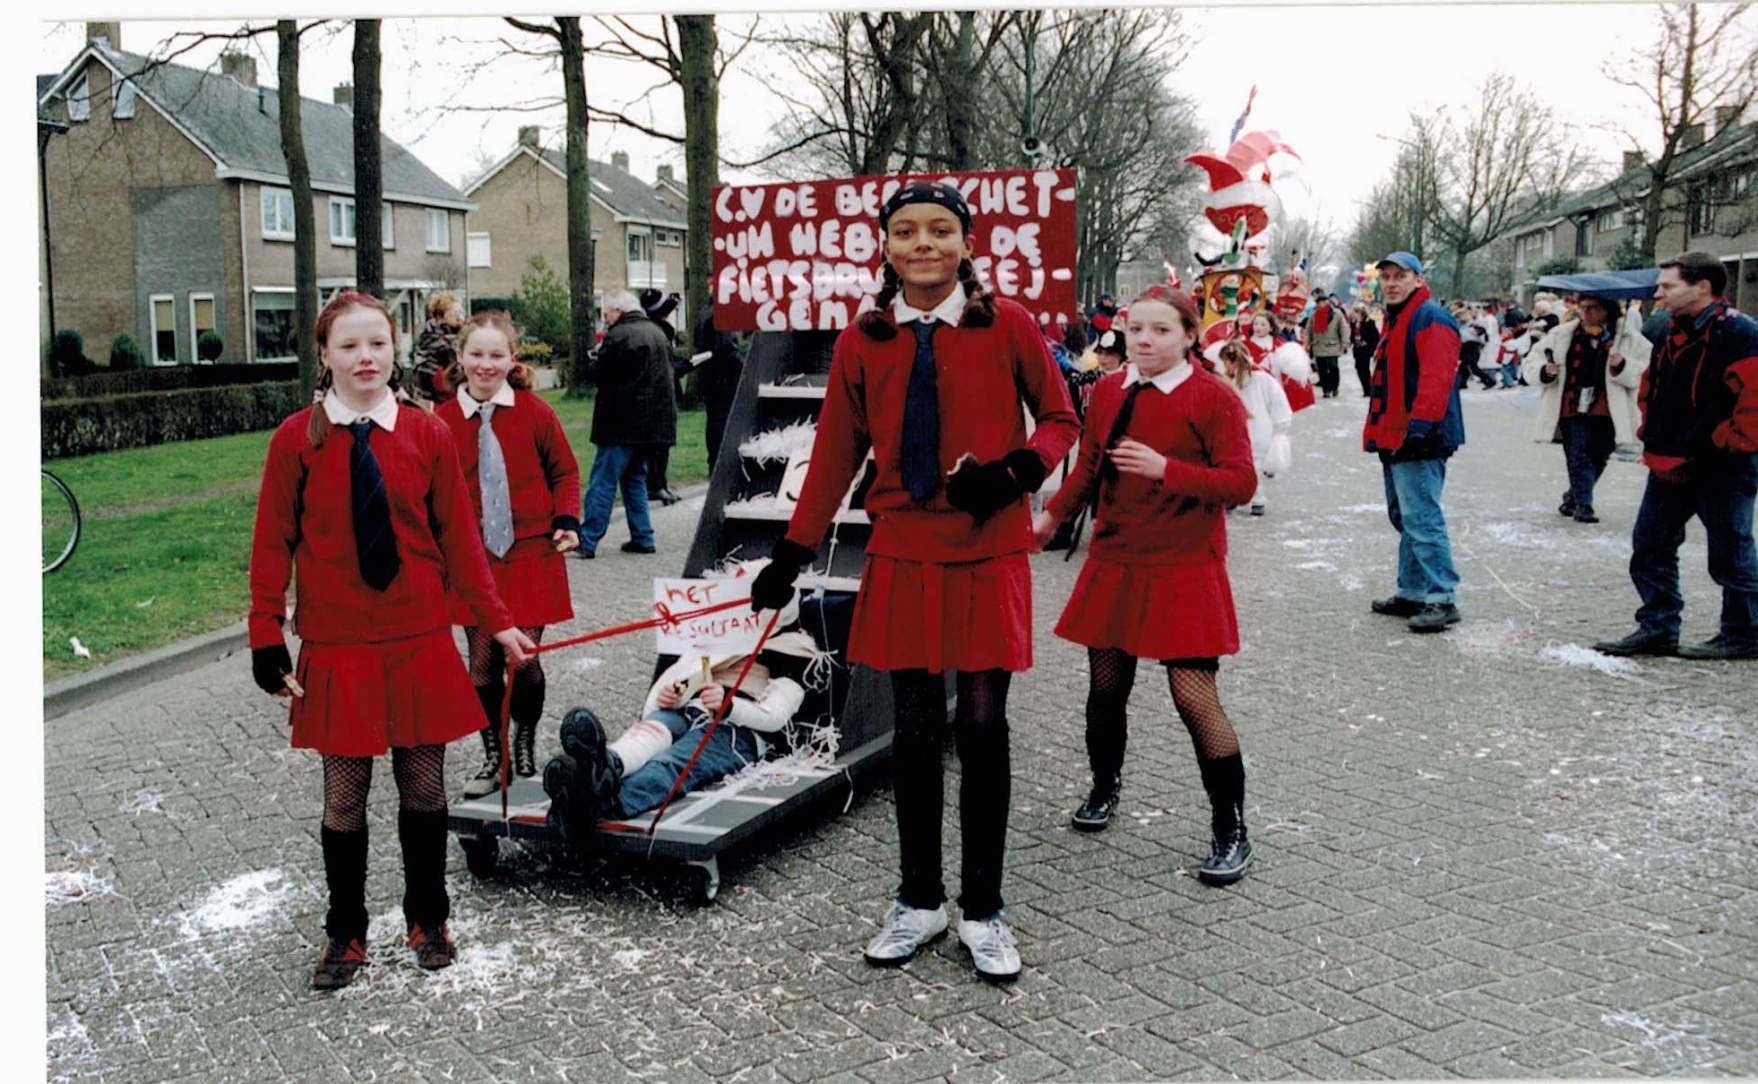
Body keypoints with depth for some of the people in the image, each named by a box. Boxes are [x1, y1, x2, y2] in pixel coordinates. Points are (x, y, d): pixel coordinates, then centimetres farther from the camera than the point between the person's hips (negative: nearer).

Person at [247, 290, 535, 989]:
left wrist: (497, 622, 2)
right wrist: (267, 640, -4)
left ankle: (427, 919, 30)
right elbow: (274, 545, 0)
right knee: (344, 796, 8)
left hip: (421, 643, 1)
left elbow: (458, 535, 4)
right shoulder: (297, 440, -3)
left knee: (424, 788, 10)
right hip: (336, 649, -1)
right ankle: (345, 935, 27)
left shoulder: (426, 434, 0)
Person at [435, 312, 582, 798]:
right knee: (482, 660, 2)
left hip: (531, 555, -1)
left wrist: (566, 521, -5)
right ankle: (492, 755, 20)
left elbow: (565, 471, 8)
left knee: (524, 657, -1)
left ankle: (525, 744, 24)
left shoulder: (535, 412, -1)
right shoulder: (442, 421, -1)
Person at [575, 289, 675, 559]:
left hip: (623, 422, -9)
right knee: (634, 478, 18)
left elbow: (598, 373, -12)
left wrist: (598, 357, 7)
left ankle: (587, 541, -5)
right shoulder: (657, 332, 15)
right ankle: (642, 538, 16)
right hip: (652, 422, 9)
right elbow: (668, 372, 22)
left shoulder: (618, 335, -14)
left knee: (602, 482, -5)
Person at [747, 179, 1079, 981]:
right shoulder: (863, 341, 3)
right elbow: (836, 452, 8)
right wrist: (793, 553, 5)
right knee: (915, 727, 8)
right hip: (902, 558, 2)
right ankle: (919, 901, 25)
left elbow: (1060, 419, 6)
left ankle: (982, 910, 18)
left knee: (983, 726, 2)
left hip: (988, 555, -1)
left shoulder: (1007, 326, -2)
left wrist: (1014, 471, -14)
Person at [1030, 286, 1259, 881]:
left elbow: (1241, 480, -13)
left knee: (1194, 695, -6)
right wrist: (1052, 515, 2)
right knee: (1106, 684, 11)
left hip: (1185, 569, -5)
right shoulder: (1108, 392, 7)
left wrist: (1165, 469, -25)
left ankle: (1231, 831, 9)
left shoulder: (1214, 398, -7)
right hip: (1114, 562, 5)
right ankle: (1105, 787, 38)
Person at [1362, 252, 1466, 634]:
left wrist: (1420, 424, -30)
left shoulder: (1430, 318, -12)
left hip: (1419, 442, -11)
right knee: (1405, 518, 15)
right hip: (1395, 439, 11)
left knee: (1421, 519, -13)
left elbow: (1436, 377, -23)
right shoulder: (1396, 320, 20)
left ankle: (1441, 599, -10)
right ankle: (1411, 594, 23)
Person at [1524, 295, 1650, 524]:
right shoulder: (1563, 334, 5)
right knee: (1578, 457, -7)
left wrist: (1622, 366, -21)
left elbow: (1646, 370, -2)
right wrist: (1544, 371, -9)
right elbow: (1534, 357, 12)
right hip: (1572, 409, -1)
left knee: (1598, 458, 11)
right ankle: (1583, 504, 2)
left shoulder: (1628, 337, 1)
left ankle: (1573, 497, 32)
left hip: (1607, 411, 1)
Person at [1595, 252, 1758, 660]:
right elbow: (1651, 392, 21)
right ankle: (1658, 629, 18)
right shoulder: (1672, 335, 12)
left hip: (1721, 469, -8)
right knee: (1650, 547, 10)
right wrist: (1655, 447, 9)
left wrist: (1710, 453, -17)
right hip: (1671, 467, 8)